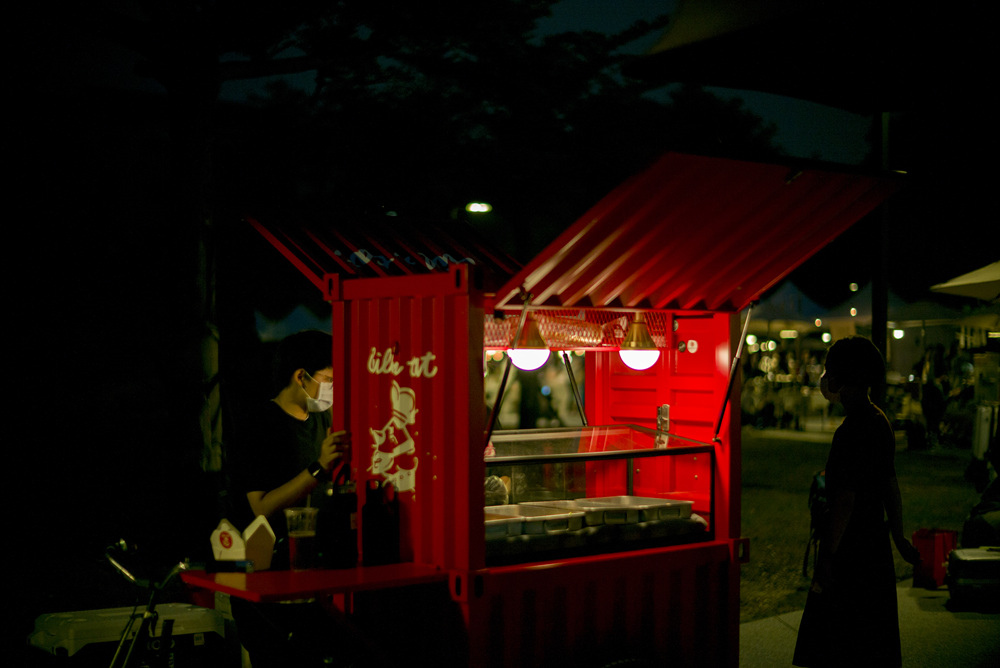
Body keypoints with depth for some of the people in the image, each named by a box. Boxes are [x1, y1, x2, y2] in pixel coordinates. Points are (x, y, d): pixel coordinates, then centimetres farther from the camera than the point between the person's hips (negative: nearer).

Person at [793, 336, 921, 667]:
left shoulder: (853, 430, -20)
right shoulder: (878, 421, 10)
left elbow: (845, 500, -22)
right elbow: (890, 485, 17)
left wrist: (826, 557, -19)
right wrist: (898, 537, 24)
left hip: (851, 554, -10)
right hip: (876, 549, 10)